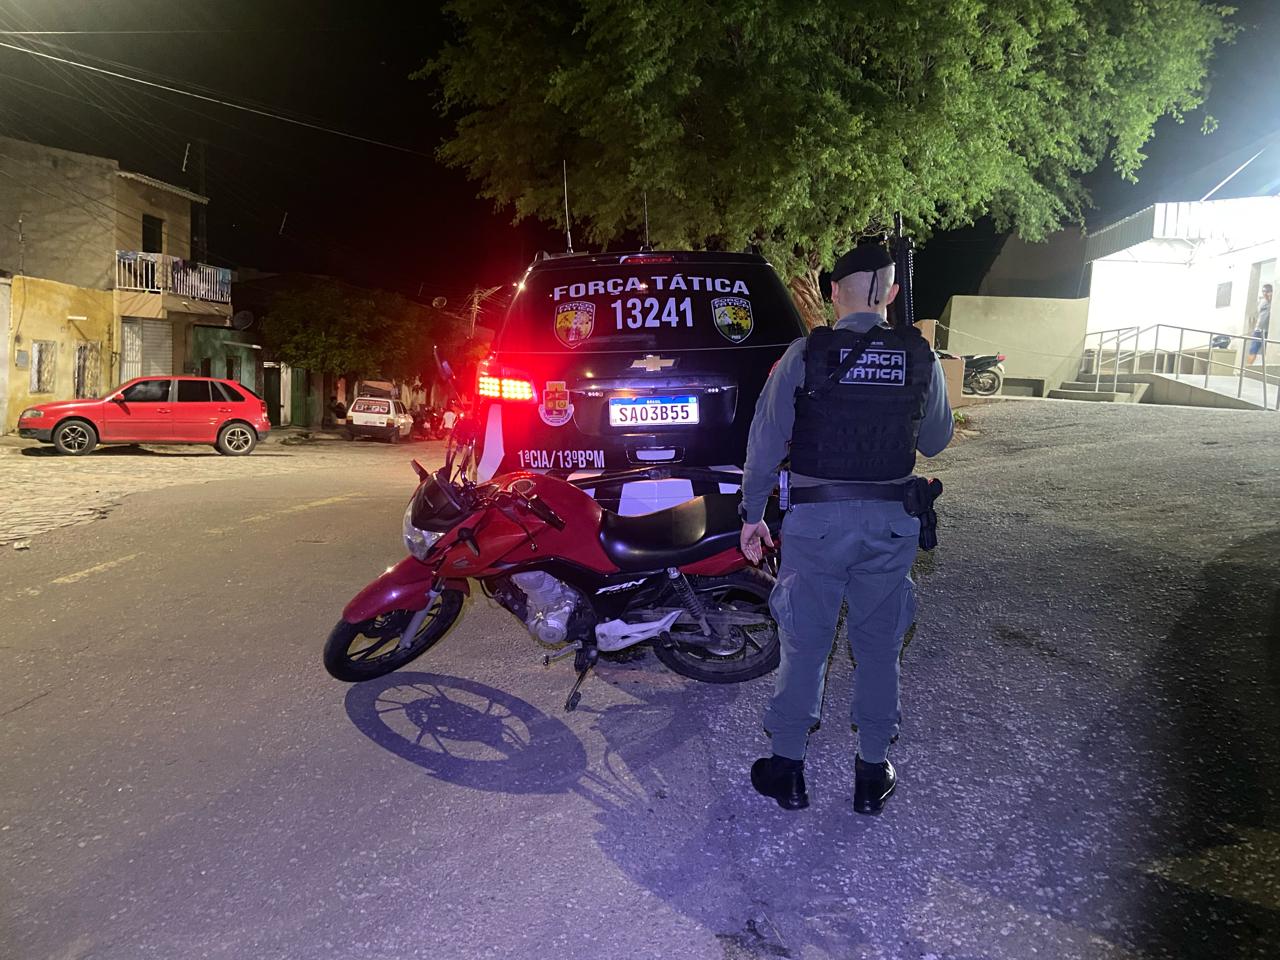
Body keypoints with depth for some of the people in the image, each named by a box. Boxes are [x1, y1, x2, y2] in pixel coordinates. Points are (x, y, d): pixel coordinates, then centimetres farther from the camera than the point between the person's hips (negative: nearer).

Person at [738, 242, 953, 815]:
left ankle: (788, 768, 22)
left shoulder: (805, 354, -7)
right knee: (879, 647, 15)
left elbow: (766, 440, -6)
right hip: (891, 525, 2)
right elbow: (936, 441, 12)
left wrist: (752, 513, 4)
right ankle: (873, 772, 26)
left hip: (816, 521, -2)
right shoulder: (921, 359, -1)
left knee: (804, 644, 10)